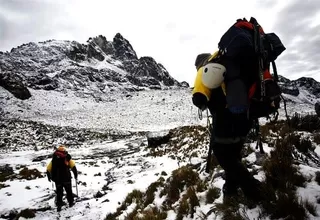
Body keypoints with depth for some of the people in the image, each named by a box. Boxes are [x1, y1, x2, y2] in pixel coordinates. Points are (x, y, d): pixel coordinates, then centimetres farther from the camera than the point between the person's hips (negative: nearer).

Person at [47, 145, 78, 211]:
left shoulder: (53, 159, 6)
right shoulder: (67, 158, -3)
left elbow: (48, 169, 7)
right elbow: (73, 166, -10)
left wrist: (49, 176, 21)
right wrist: (75, 174, 0)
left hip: (57, 179, 2)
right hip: (66, 178, -2)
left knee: (59, 192, 14)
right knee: (69, 190, 16)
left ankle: (59, 205, 13)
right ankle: (71, 202, 25)